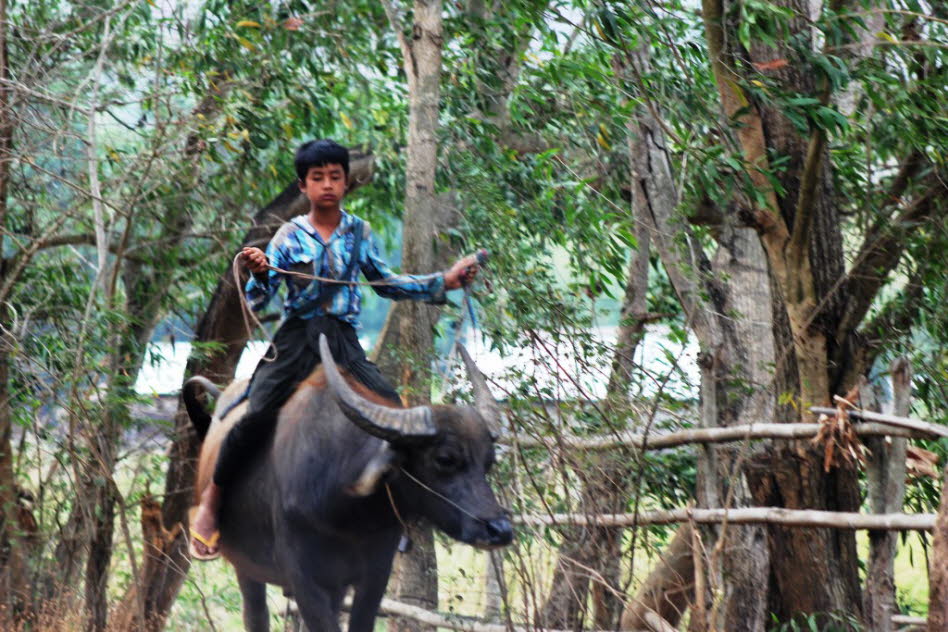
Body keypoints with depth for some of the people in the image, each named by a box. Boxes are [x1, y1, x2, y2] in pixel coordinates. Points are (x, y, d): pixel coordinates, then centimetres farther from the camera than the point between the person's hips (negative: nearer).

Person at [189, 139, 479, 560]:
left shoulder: (359, 233, 8)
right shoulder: (290, 235, 1)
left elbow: (386, 283, 20)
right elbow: (260, 300, -1)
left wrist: (444, 282, 12)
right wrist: (260, 273, -24)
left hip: (343, 341, 3)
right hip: (295, 338, -2)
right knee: (257, 416, -21)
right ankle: (210, 502, -6)